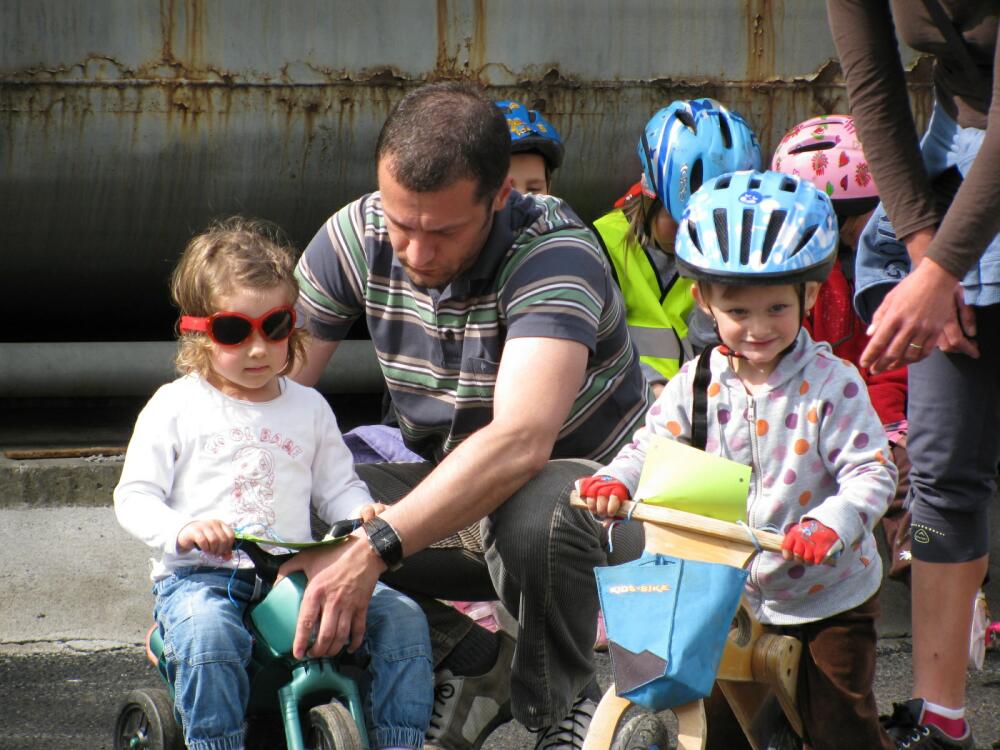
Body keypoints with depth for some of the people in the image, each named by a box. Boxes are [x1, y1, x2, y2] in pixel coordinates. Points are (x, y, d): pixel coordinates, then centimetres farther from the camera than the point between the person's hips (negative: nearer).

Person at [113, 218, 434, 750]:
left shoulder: (309, 407, 18)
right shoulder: (176, 406, 7)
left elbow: (337, 487, 19)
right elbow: (134, 496, 2)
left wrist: (366, 517, -6)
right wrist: (182, 529, -20)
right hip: (199, 576, -3)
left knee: (401, 619, -16)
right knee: (209, 635, -39)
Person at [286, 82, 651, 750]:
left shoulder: (553, 255, -28)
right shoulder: (358, 237, -11)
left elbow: (520, 441, -43)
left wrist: (373, 550, -51)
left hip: (589, 482, -5)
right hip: (446, 488, 6)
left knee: (534, 517, -41)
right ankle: (468, 665, -1)